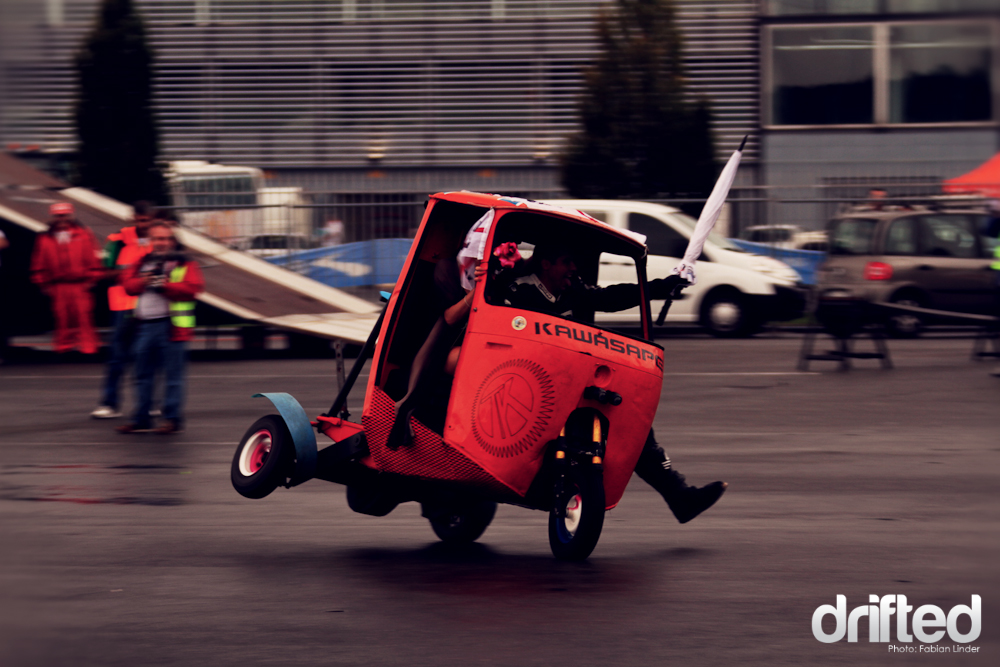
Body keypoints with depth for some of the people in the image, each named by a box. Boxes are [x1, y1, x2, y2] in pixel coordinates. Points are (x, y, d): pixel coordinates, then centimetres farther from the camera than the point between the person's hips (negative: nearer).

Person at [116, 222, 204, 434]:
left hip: (171, 325, -6)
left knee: (173, 375, -2)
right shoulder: (143, 263, 16)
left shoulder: (184, 264, 1)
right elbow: (128, 284, 9)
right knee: (143, 375, 11)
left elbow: (193, 287, -11)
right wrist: (145, 281, -10)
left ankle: (173, 419, 2)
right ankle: (141, 419, 18)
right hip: (145, 325, 6)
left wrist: (164, 285, -15)